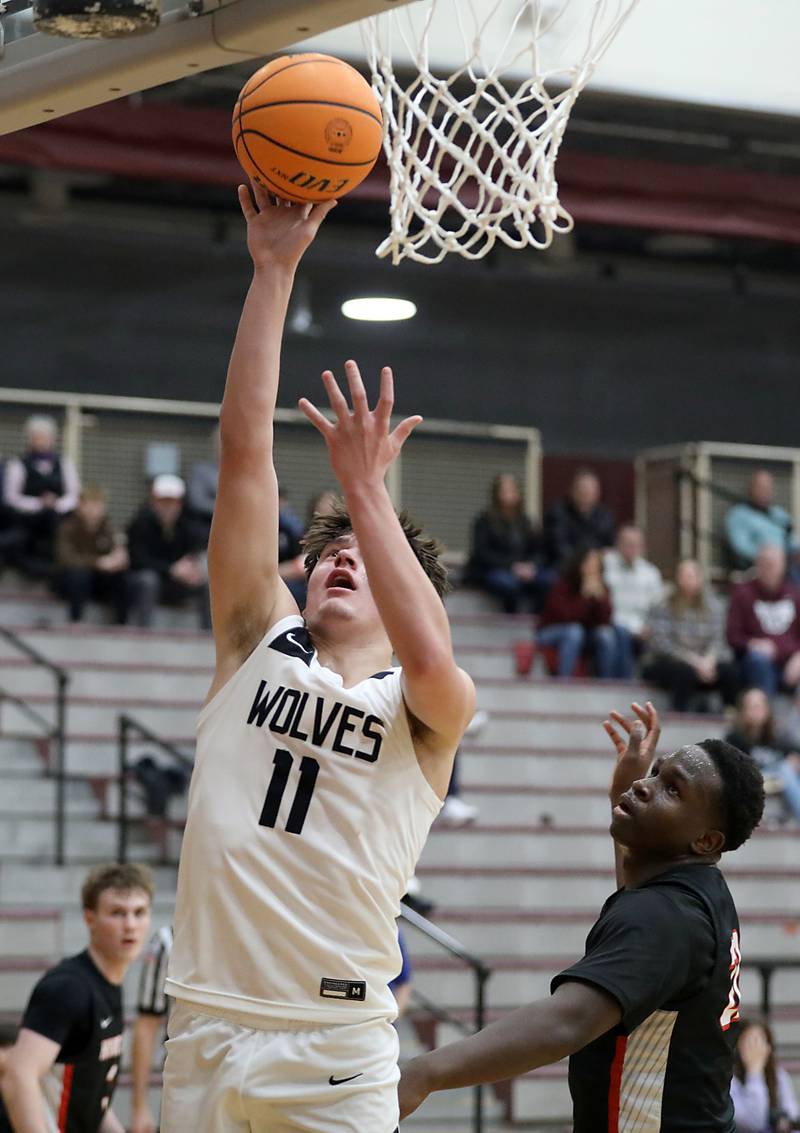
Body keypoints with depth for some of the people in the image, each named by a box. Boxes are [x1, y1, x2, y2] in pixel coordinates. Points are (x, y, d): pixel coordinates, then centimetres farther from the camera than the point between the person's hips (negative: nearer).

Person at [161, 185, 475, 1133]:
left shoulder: (428, 710, 4)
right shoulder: (258, 646, 11)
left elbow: (429, 656, -22)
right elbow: (244, 449, 5)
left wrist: (366, 488, -16)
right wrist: (273, 272, 0)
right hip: (205, 1030, 3)